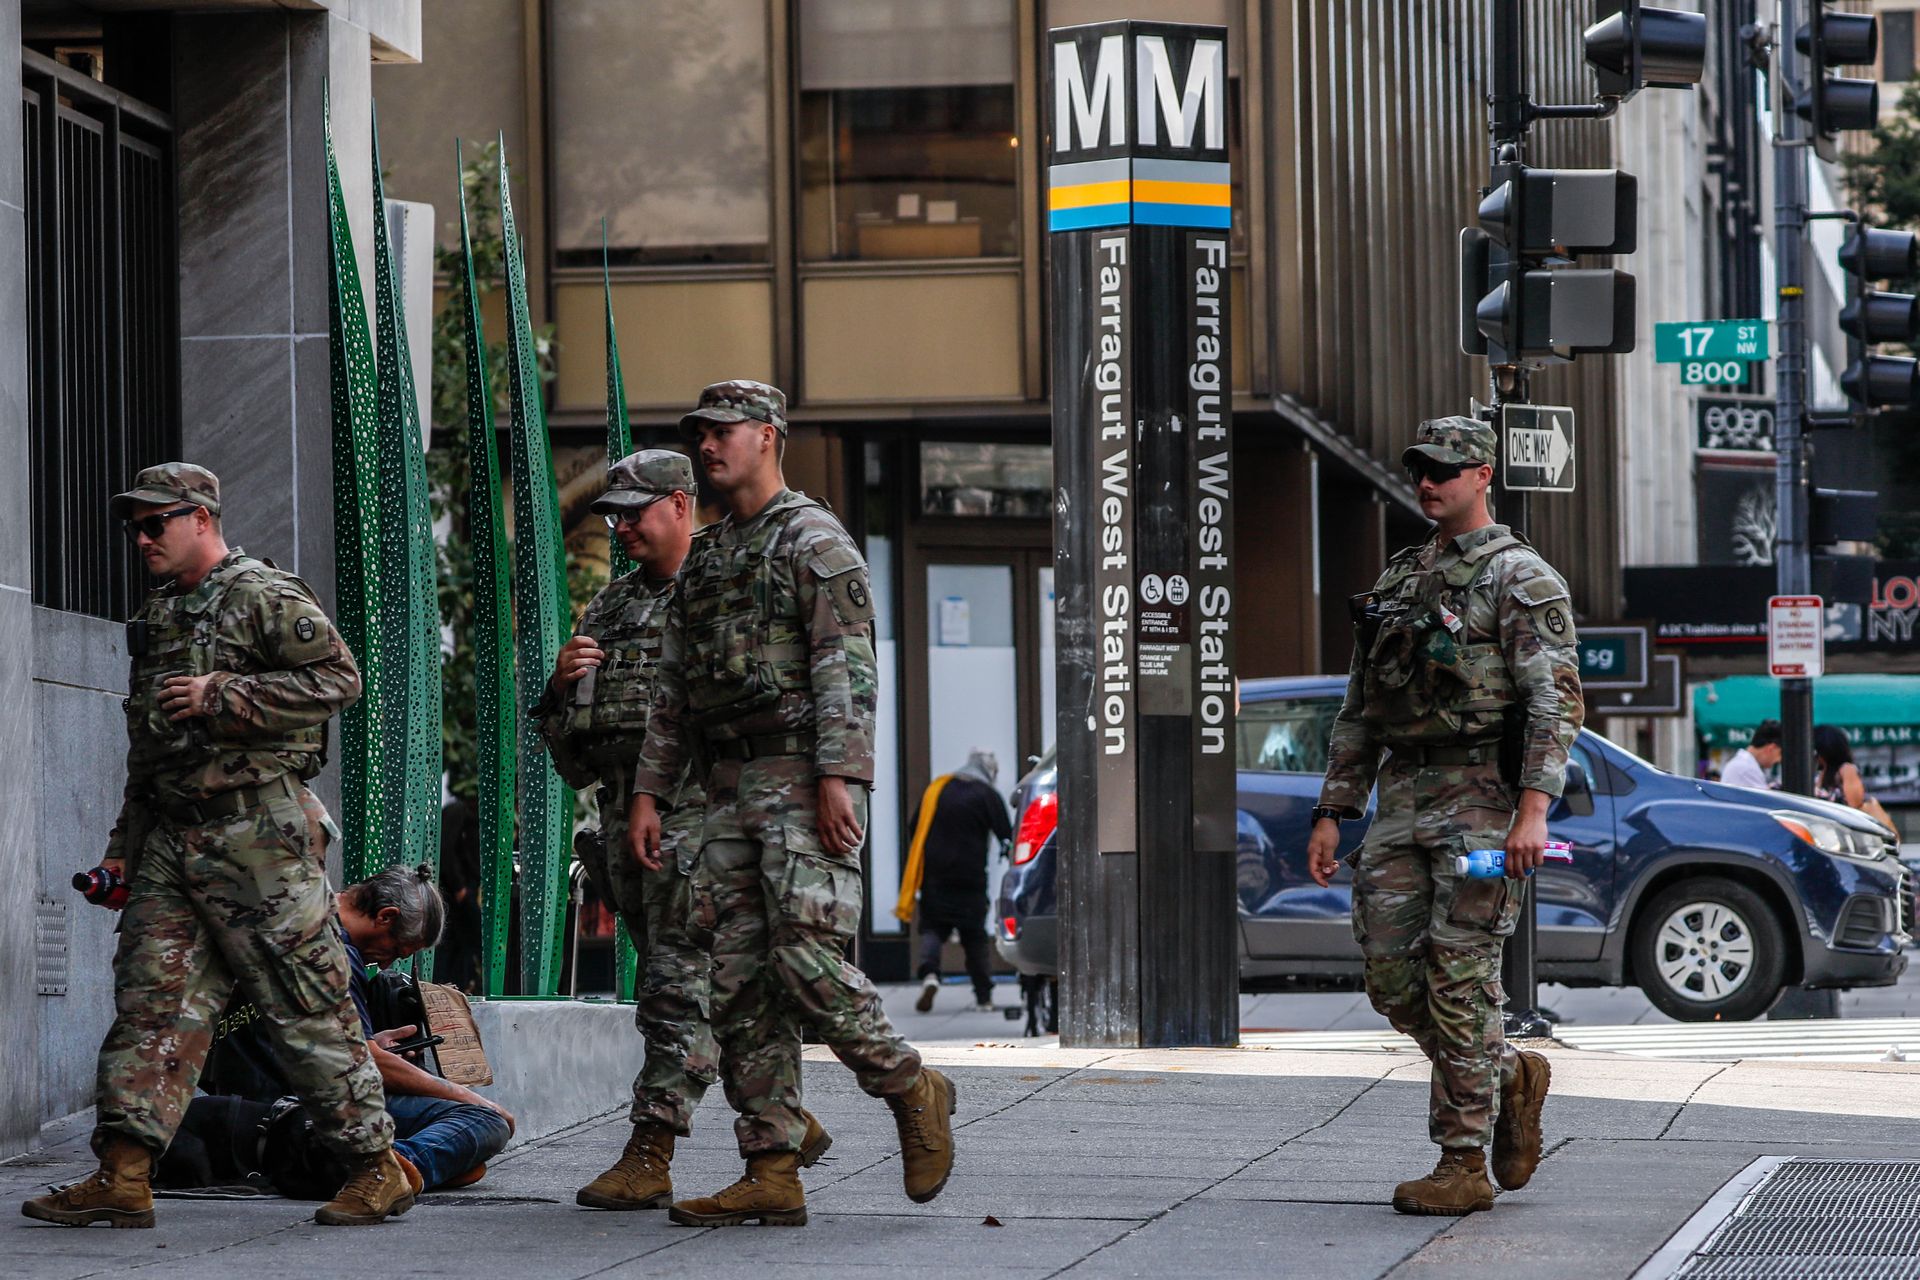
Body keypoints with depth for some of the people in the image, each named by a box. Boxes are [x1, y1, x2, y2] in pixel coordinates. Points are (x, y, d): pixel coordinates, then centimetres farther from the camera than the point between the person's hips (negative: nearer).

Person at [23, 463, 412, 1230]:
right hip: (172, 840, 8)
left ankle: (378, 1170, 1)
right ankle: (123, 1176, -5)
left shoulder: (266, 598, -5)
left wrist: (220, 696, -17)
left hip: (257, 838, -8)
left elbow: (338, 679, -15)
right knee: (153, 997, -1)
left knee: (307, 1006, -5)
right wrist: (126, 843, 23)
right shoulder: (158, 617, 20)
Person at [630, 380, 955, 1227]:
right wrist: (650, 792, 13)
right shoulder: (704, 560, 21)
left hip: (805, 783, -8)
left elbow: (846, 669, -13)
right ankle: (772, 1177, 0)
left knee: (805, 958, -18)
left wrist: (838, 778, -23)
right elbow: (672, 690, 22)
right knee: (741, 982, 1)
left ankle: (912, 1092, 3)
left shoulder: (813, 539, -4)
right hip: (730, 791, 8)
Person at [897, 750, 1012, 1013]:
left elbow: (914, 827, 11)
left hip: (934, 875, 2)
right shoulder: (988, 796, -2)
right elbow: (1006, 835, -4)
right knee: (974, 935, 6)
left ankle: (929, 973, -21)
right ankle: (983, 997, 6)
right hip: (970, 878, -2)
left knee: (932, 927, 7)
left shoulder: (937, 787, 9)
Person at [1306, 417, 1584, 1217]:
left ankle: (1464, 1165, -5)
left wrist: (1534, 807, -23)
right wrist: (1332, 812, 14)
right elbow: (1358, 711, 22)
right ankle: (1511, 1078, 24)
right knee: (1392, 978, 2)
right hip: (1402, 798, 7)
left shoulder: (1519, 578, -4)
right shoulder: (1397, 582, 19)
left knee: (1460, 979, -9)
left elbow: (1556, 699, -13)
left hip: (1481, 795, -7)